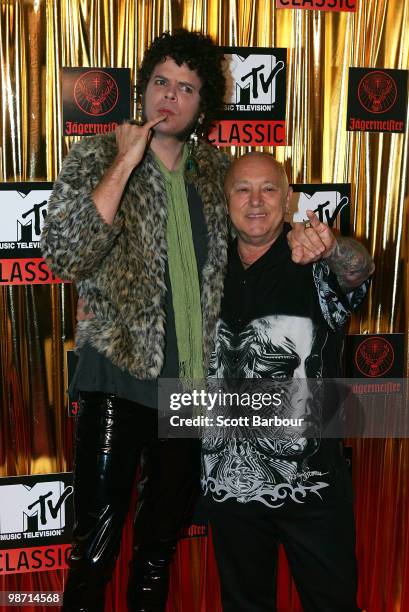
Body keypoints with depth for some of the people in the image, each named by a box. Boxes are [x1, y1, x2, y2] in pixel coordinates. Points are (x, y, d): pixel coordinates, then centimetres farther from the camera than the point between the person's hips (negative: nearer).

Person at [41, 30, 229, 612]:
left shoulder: (215, 168, 9)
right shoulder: (96, 157, -4)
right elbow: (66, 257, -20)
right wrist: (125, 162, -18)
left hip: (193, 383, 4)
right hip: (120, 376, -4)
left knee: (161, 543, 19)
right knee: (96, 547, 3)